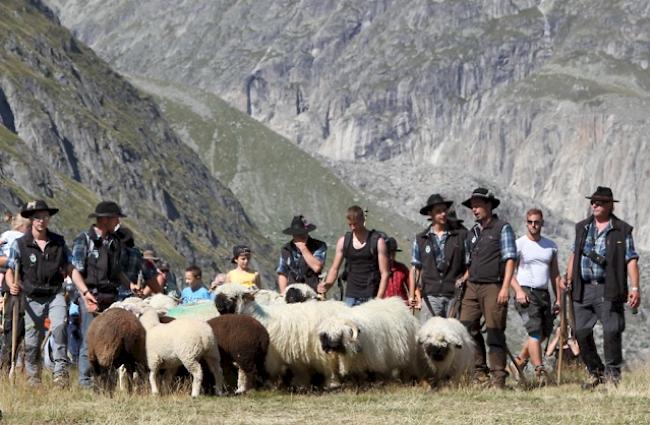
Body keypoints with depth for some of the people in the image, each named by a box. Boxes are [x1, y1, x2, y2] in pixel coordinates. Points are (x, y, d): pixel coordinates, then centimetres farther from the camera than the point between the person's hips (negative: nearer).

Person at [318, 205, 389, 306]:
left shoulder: (377, 241, -2)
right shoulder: (343, 241, 9)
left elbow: (384, 273, -4)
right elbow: (335, 269, 12)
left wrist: (378, 299, -13)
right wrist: (327, 285, -9)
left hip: (371, 298, -3)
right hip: (351, 297, 3)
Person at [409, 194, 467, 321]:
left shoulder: (461, 235, 7)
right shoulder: (421, 239, 11)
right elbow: (415, 269, 13)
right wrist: (412, 296, 6)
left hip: (455, 296, -1)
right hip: (430, 295, 1)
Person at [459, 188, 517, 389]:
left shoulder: (502, 228, 1)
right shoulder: (472, 233, 19)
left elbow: (510, 259, -6)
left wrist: (505, 287, -14)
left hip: (493, 287, -6)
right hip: (472, 287, 6)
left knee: (495, 332, -6)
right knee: (467, 329, 0)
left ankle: (498, 377, -3)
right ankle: (479, 371, 9)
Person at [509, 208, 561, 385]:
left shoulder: (550, 246, 13)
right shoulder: (519, 244, -2)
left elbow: (554, 274, 17)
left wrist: (559, 299, 10)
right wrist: (518, 290, -20)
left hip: (544, 294, 6)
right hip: (526, 293, -6)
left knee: (545, 331, 9)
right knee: (535, 330, -16)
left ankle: (520, 359, 27)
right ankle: (539, 370, -19)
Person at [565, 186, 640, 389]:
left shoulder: (622, 230, 2)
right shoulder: (582, 227, 15)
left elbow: (631, 260, -3)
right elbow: (574, 253, 22)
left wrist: (635, 287, -12)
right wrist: (569, 278, 14)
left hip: (609, 290, -4)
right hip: (583, 289, 4)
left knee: (612, 331, -10)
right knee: (581, 331, 2)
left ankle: (612, 372, 4)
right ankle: (595, 372, 16)